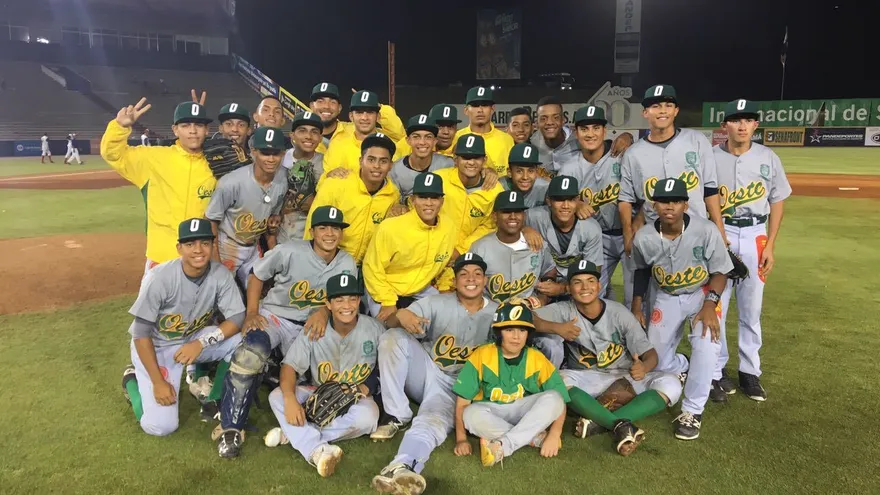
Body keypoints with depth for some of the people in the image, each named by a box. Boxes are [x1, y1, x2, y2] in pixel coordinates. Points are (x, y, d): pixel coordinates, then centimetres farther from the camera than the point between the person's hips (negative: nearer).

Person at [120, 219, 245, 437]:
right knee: (161, 426, -13)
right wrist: (158, 382, -20)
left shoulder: (221, 275, -18)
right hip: (156, 347, -3)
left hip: (195, 339, 4)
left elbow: (237, 319, -17)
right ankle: (132, 380, 16)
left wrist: (202, 342, -32)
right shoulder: (161, 278, -27)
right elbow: (141, 333, -19)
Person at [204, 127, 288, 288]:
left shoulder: (282, 183, -11)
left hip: (253, 248, 5)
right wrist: (215, 262, -15)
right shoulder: (232, 182, -28)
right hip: (227, 247, -5)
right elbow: (211, 220, -17)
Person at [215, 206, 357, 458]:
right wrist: (252, 313, -11)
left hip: (308, 327, 4)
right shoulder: (289, 251, -15)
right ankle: (231, 428, -21)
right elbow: (256, 276, -3)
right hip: (273, 315, -3)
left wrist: (324, 311, -18)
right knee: (250, 354, -32)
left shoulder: (347, 264, -4)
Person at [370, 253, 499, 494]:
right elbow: (388, 323, -6)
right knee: (393, 337, -22)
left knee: (432, 422, -34)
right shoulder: (437, 303, 0)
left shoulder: (497, 313, 5)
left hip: (458, 389, -2)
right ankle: (396, 416, -19)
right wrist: (401, 315, -32)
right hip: (427, 374, 2)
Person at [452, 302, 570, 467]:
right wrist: (461, 439, -16)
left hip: (524, 413, 1)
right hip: (492, 413, -1)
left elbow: (559, 402, -10)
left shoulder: (538, 360, -9)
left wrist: (554, 435, -24)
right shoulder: (481, 356, -12)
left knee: (553, 398, -27)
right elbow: (462, 401, -11)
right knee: (472, 414, -35)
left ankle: (504, 446, -29)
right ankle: (536, 437, -22)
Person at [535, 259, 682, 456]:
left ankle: (599, 422, -33)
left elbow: (649, 353, -11)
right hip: (586, 379, -1)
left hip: (624, 376, 1)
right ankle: (621, 424, -37)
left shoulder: (619, 312, -10)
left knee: (671, 384, -24)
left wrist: (644, 367, -36)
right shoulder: (564, 311, -10)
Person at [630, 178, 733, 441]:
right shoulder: (643, 237, -17)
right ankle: (684, 370, 39)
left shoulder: (706, 230, -25)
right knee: (655, 358, 2)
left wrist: (710, 304, -26)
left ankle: (692, 411, -12)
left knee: (706, 344, -28)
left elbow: (719, 271, -13)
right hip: (666, 297, 3)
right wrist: (636, 307, 5)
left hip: (702, 293, -2)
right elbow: (641, 271, 4)